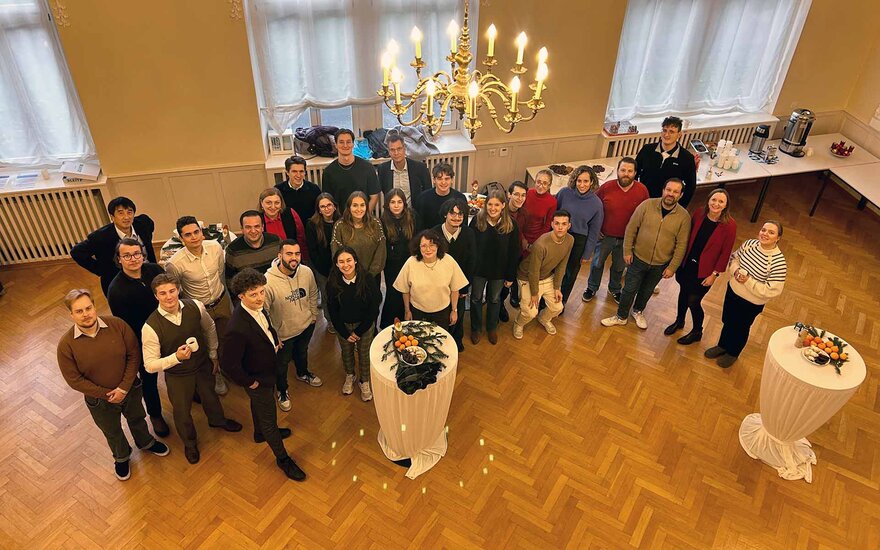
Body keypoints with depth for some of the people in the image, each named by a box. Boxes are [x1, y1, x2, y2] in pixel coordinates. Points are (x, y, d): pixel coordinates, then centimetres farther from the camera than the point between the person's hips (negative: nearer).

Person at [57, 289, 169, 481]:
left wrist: (124, 388, -18)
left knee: (137, 418, 28)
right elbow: (74, 379, -16)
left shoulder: (117, 325, -22)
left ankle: (146, 442, 60)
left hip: (130, 388, 1)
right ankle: (121, 457, 56)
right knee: (112, 431, 25)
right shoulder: (66, 344, -24)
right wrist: (106, 394, -17)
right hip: (99, 399, -1)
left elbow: (134, 354, -15)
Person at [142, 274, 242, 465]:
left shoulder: (196, 306, -22)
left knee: (210, 396, 32)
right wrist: (177, 357, -39)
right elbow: (150, 365, -24)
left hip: (204, 366, 3)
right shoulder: (151, 327, -31)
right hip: (177, 376, -3)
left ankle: (217, 420, 67)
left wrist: (214, 355, 6)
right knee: (182, 412, 22)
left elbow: (210, 328, -1)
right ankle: (189, 442, 55)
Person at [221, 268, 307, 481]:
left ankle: (260, 433, 63)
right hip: (257, 380, -8)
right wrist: (250, 382, -20)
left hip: (267, 370, 8)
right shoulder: (237, 329, -42)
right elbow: (230, 366, -33)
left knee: (259, 405, 34)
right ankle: (283, 458, 37)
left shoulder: (257, 307, -17)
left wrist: (274, 339, -1)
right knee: (269, 418, 14)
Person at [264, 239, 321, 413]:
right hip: (284, 333, -4)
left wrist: (313, 316, 9)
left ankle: (303, 373, 64)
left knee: (302, 351, 33)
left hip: (307, 326, 5)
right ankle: (282, 391, 49)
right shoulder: (268, 281, -33)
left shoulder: (307, 272, -18)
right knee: (282, 362, 21)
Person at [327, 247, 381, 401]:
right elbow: (333, 312, -8)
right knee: (346, 352, 22)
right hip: (343, 326, 2)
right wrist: (345, 333, -8)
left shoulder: (368, 280, -24)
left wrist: (359, 331, -13)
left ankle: (364, 381, 41)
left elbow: (373, 309, -16)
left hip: (365, 325, -2)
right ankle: (349, 376, 51)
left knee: (364, 354, 15)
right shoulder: (332, 283, -18)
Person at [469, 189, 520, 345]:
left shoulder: (511, 225, -14)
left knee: (494, 299, 19)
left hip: (499, 271, 0)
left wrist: (510, 276, -4)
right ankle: (476, 328, 38)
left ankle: (492, 328, 43)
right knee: (476, 298, 16)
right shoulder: (477, 220, -15)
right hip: (478, 269, 0)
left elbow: (514, 253, -7)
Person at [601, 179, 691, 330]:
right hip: (638, 258, -1)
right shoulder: (647, 205, -14)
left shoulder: (684, 216, -13)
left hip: (660, 264, 1)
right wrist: (627, 251, -7)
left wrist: (672, 267, -8)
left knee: (647, 291, 22)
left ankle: (638, 311, 48)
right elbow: (631, 228, -7)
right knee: (629, 289, 10)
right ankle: (621, 316, 31)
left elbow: (681, 245, -9)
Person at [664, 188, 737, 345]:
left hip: (704, 271, -4)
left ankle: (697, 332, 32)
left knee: (693, 301, 5)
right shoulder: (699, 213, -9)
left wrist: (714, 274, -10)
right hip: (686, 263, 4)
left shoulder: (729, 225, -20)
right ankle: (679, 321, 48)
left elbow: (725, 253, -12)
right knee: (683, 293, 21)